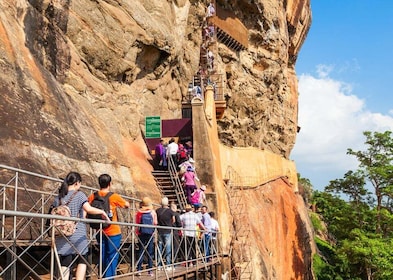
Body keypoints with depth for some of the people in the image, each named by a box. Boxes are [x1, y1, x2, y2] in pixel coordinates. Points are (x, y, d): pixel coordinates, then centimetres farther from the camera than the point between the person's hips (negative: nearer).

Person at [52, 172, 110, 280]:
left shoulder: (58, 198, 10)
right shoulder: (79, 195, -5)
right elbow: (88, 209, -20)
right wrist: (102, 212, -5)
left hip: (63, 237, 4)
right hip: (78, 236, -4)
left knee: (65, 265, 5)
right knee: (82, 261, 12)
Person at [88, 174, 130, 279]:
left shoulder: (92, 196, -2)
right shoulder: (114, 196, -10)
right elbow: (127, 205, 4)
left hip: (100, 232, 4)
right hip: (113, 232, -4)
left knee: (103, 258, 16)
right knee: (112, 258, 3)